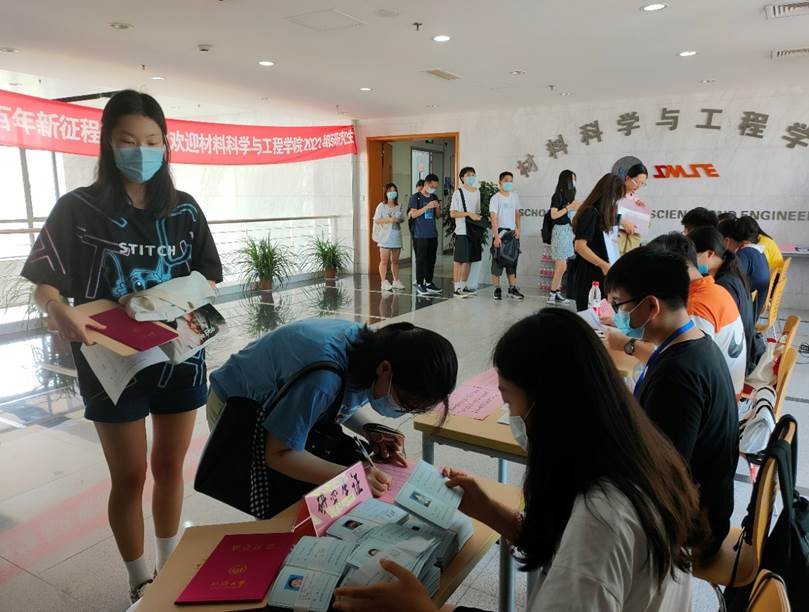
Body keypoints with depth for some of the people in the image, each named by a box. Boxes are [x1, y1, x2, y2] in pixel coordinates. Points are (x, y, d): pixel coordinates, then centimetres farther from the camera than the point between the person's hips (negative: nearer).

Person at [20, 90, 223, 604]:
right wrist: (61, 312, -27)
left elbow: (208, 278, 5)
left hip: (180, 357, 3)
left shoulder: (184, 209, 1)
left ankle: (171, 567, 39)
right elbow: (44, 283, -6)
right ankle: (141, 582, 31)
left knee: (170, 466, 18)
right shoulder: (78, 209, -7)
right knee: (130, 475, 10)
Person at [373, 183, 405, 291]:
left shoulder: (398, 206, 12)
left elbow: (402, 219, 17)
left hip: (396, 237, 5)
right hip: (385, 237, -4)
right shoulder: (381, 206, -1)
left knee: (395, 261, 10)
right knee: (384, 261, -6)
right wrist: (388, 220, -18)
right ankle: (384, 282, -4)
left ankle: (396, 281, 17)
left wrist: (398, 220, -6)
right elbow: (376, 221, -5)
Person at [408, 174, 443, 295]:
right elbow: (413, 214, -10)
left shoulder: (434, 198, 14)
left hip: (433, 234, 6)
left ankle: (429, 283, 17)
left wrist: (438, 208, -4)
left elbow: (438, 216, 18)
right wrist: (427, 206, -17)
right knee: (421, 259, -4)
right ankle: (419, 284, 2)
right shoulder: (416, 197, -2)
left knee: (431, 259, 8)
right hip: (420, 235, -5)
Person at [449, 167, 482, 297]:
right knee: (459, 260, -3)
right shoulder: (458, 193, -6)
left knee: (469, 259, 11)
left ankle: (463, 286, 21)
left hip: (474, 231, 7)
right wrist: (469, 214, -19)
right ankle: (457, 288, 3)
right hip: (462, 231, -7)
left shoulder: (477, 192, 13)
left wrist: (479, 217, 2)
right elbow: (452, 213, -11)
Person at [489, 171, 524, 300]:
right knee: (497, 262, -2)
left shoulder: (515, 196, 10)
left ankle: (512, 288, 17)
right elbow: (494, 218, -14)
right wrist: (496, 237, -21)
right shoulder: (495, 198, -8)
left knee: (512, 261, 9)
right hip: (500, 232, -5)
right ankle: (497, 290, 5)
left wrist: (518, 228, 2)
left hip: (512, 233, 6)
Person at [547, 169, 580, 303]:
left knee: (560, 266, 7)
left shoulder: (569, 196, 13)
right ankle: (552, 294, -2)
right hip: (560, 231, -8)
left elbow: (570, 214, 15)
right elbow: (553, 215, -13)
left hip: (568, 231, 8)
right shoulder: (558, 196, -8)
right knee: (562, 266, -9)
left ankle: (557, 293, 11)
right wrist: (569, 208, -16)